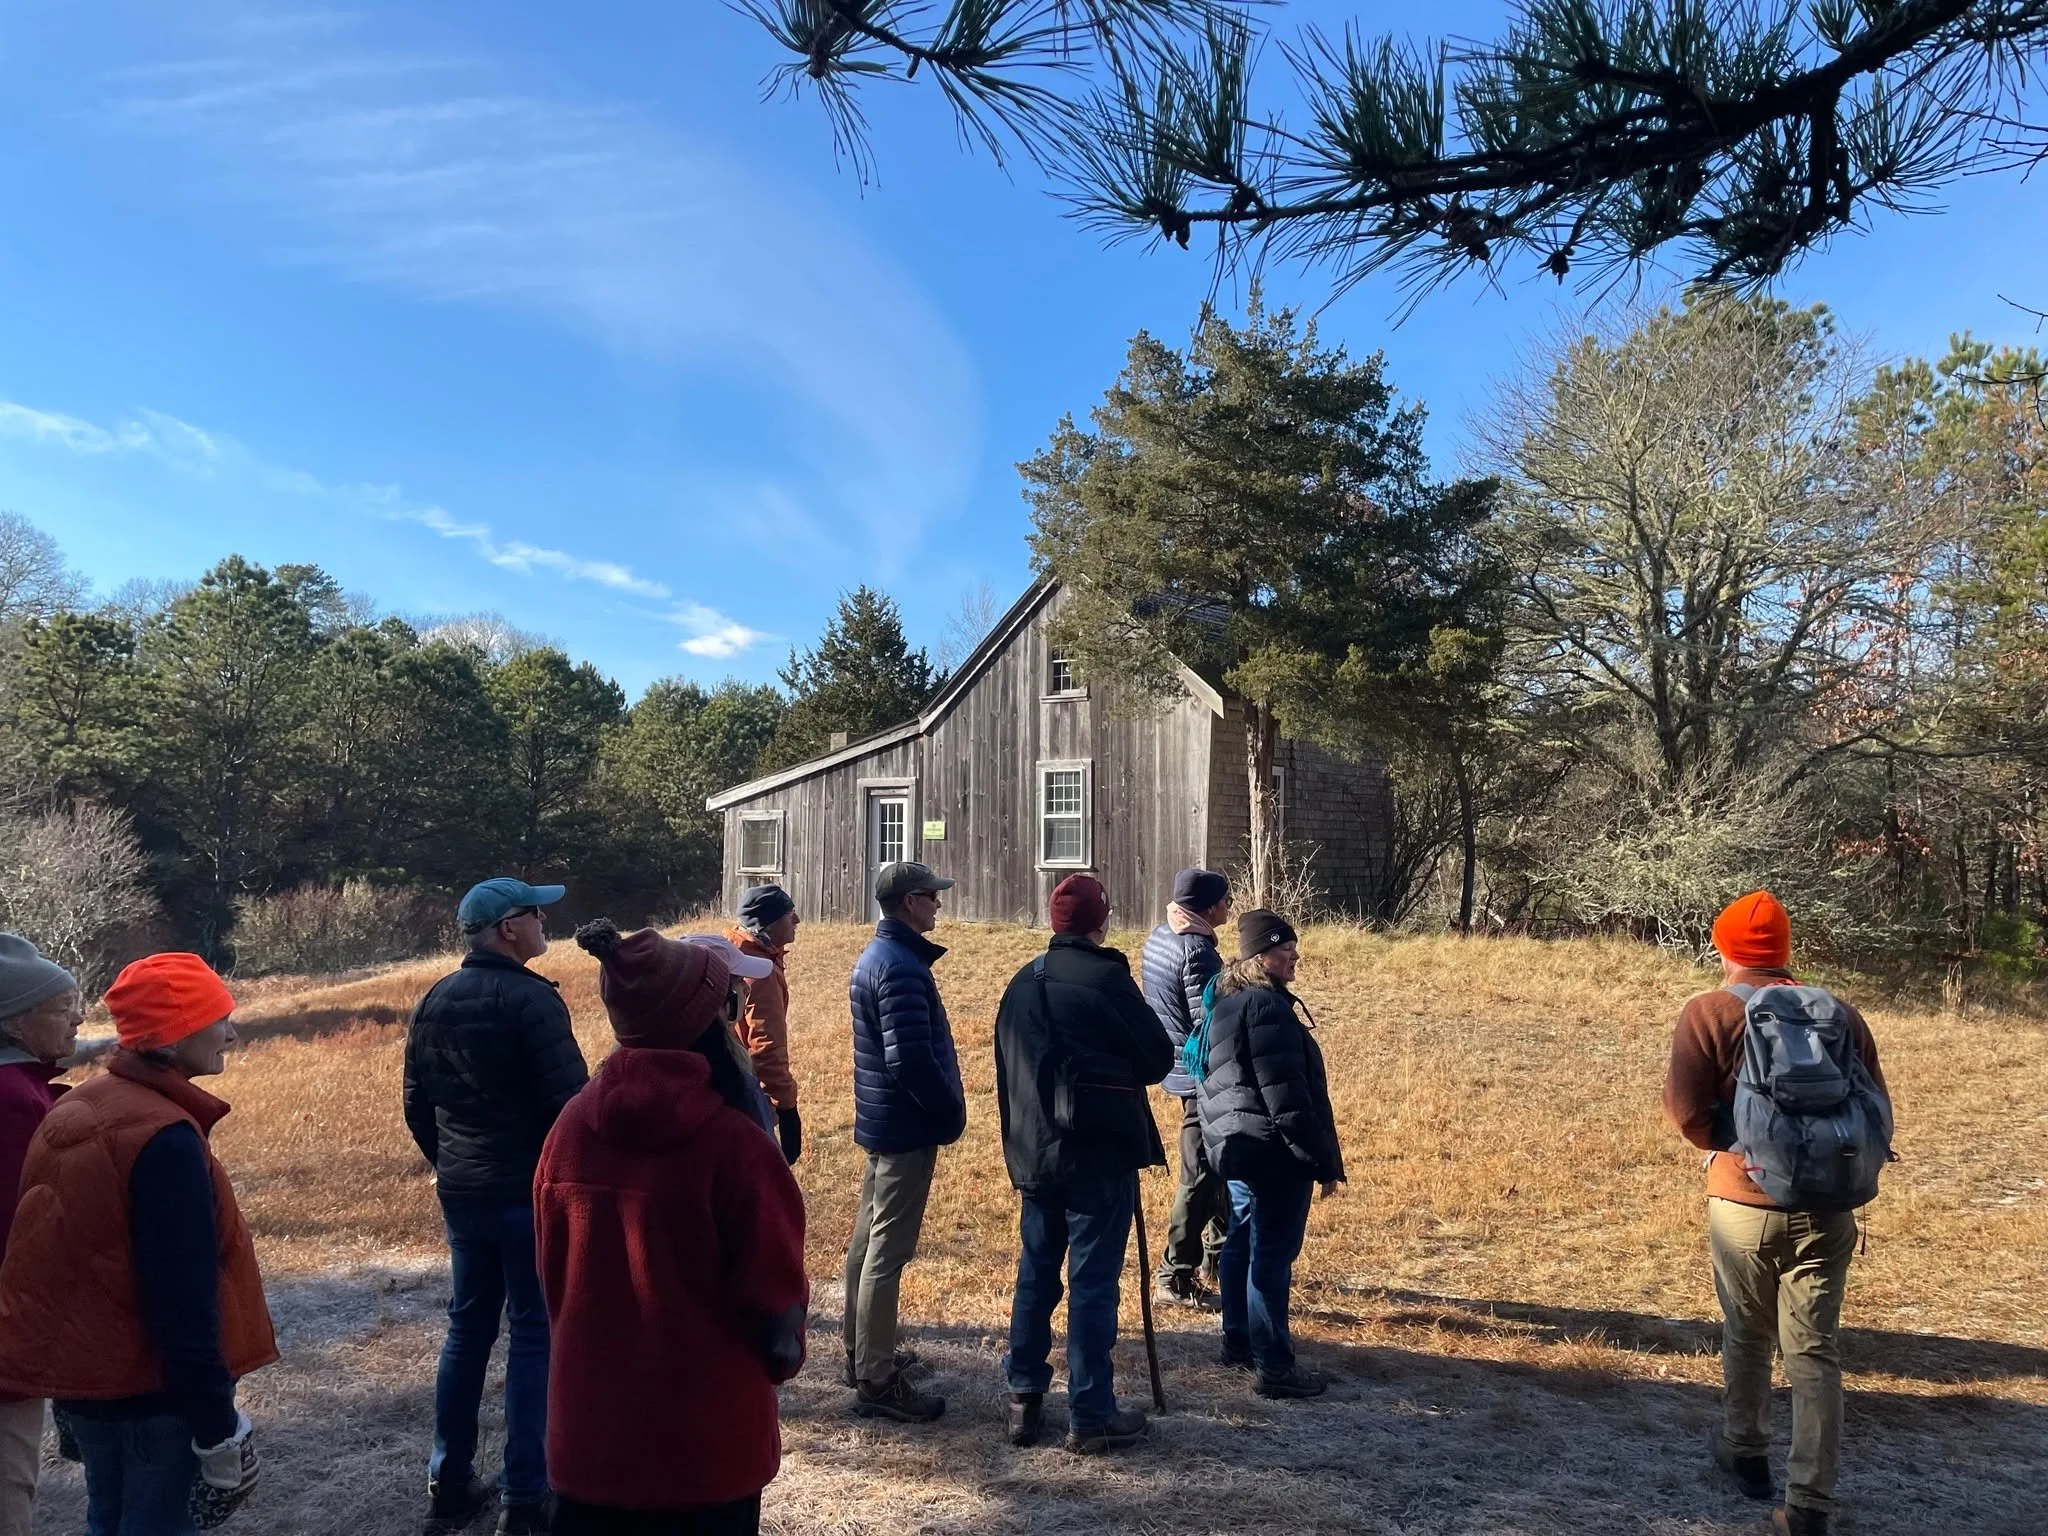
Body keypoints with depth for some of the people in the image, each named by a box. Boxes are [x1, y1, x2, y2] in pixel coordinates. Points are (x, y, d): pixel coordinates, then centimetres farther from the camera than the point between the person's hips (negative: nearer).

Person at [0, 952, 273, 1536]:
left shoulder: (73, 1109, 3)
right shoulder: (163, 1136, -25)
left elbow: (64, 1246, 12)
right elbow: (183, 1299, -24)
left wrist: (73, 1367, 22)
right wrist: (216, 1427, -18)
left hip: (77, 1368, 9)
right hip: (150, 1383, -8)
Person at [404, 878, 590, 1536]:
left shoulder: (435, 1001, 6)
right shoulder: (531, 999, -17)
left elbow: (416, 1103, 13)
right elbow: (570, 1102, -20)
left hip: (460, 1193, 7)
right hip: (532, 1193, -7)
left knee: (467, 1329, 18)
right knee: (534, 1335, 3)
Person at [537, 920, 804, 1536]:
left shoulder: (571, 1128, -8)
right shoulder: (732, 1143, -23)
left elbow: (555, 1281, 6)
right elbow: (777, 1311, -13)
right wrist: (784, 1357, 9)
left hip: (589, 1434, 4)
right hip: (706, 1446, -4)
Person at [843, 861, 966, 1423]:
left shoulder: (877, 955, 11)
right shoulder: (901, 966, -21)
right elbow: (911, 1059, -28)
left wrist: (942, 1107, 16)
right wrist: (952, 1112, -15)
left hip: (879, 1122, 10)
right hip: (907, 1128, -10)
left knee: (868, 1241, 18)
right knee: (888, 1253, -3)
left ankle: (863, 1356, 31)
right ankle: (877, 1381, 5)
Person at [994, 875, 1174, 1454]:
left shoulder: (1022, 984, 6)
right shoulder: (1106, 978, -14)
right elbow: (1159, 1059, -8)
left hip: (1033, 1153, 6)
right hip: (1097, 1154, -6)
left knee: (1035, 1275, 16)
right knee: (1093, 1282, 2)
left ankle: (1025, 1399, 24)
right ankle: (1090, 1417, 10)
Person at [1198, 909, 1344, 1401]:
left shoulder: (1225, 1002, 12)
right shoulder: (1266, 1005, -20)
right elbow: (1285, 1094, -23)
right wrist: (1323, 1158, -17)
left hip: (1235, 1145, 10)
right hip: (1272, 1151, -10)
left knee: (1240, 1245, 19)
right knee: (1271, 1257, -3)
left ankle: (1238, 1343, 31)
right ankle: (1275, 1367, 5)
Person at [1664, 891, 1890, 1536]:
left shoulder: (1709, 1012, -9)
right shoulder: (1841, 1014, 2)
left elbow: (1687, 1112, -15)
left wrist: (1726, 1142, 5)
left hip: (1744, 1203, -2)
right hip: (1827, 1207, 2)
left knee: (1747, 1338, 18)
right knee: (1816, 1352, 8)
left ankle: (1745, 1453, 36)